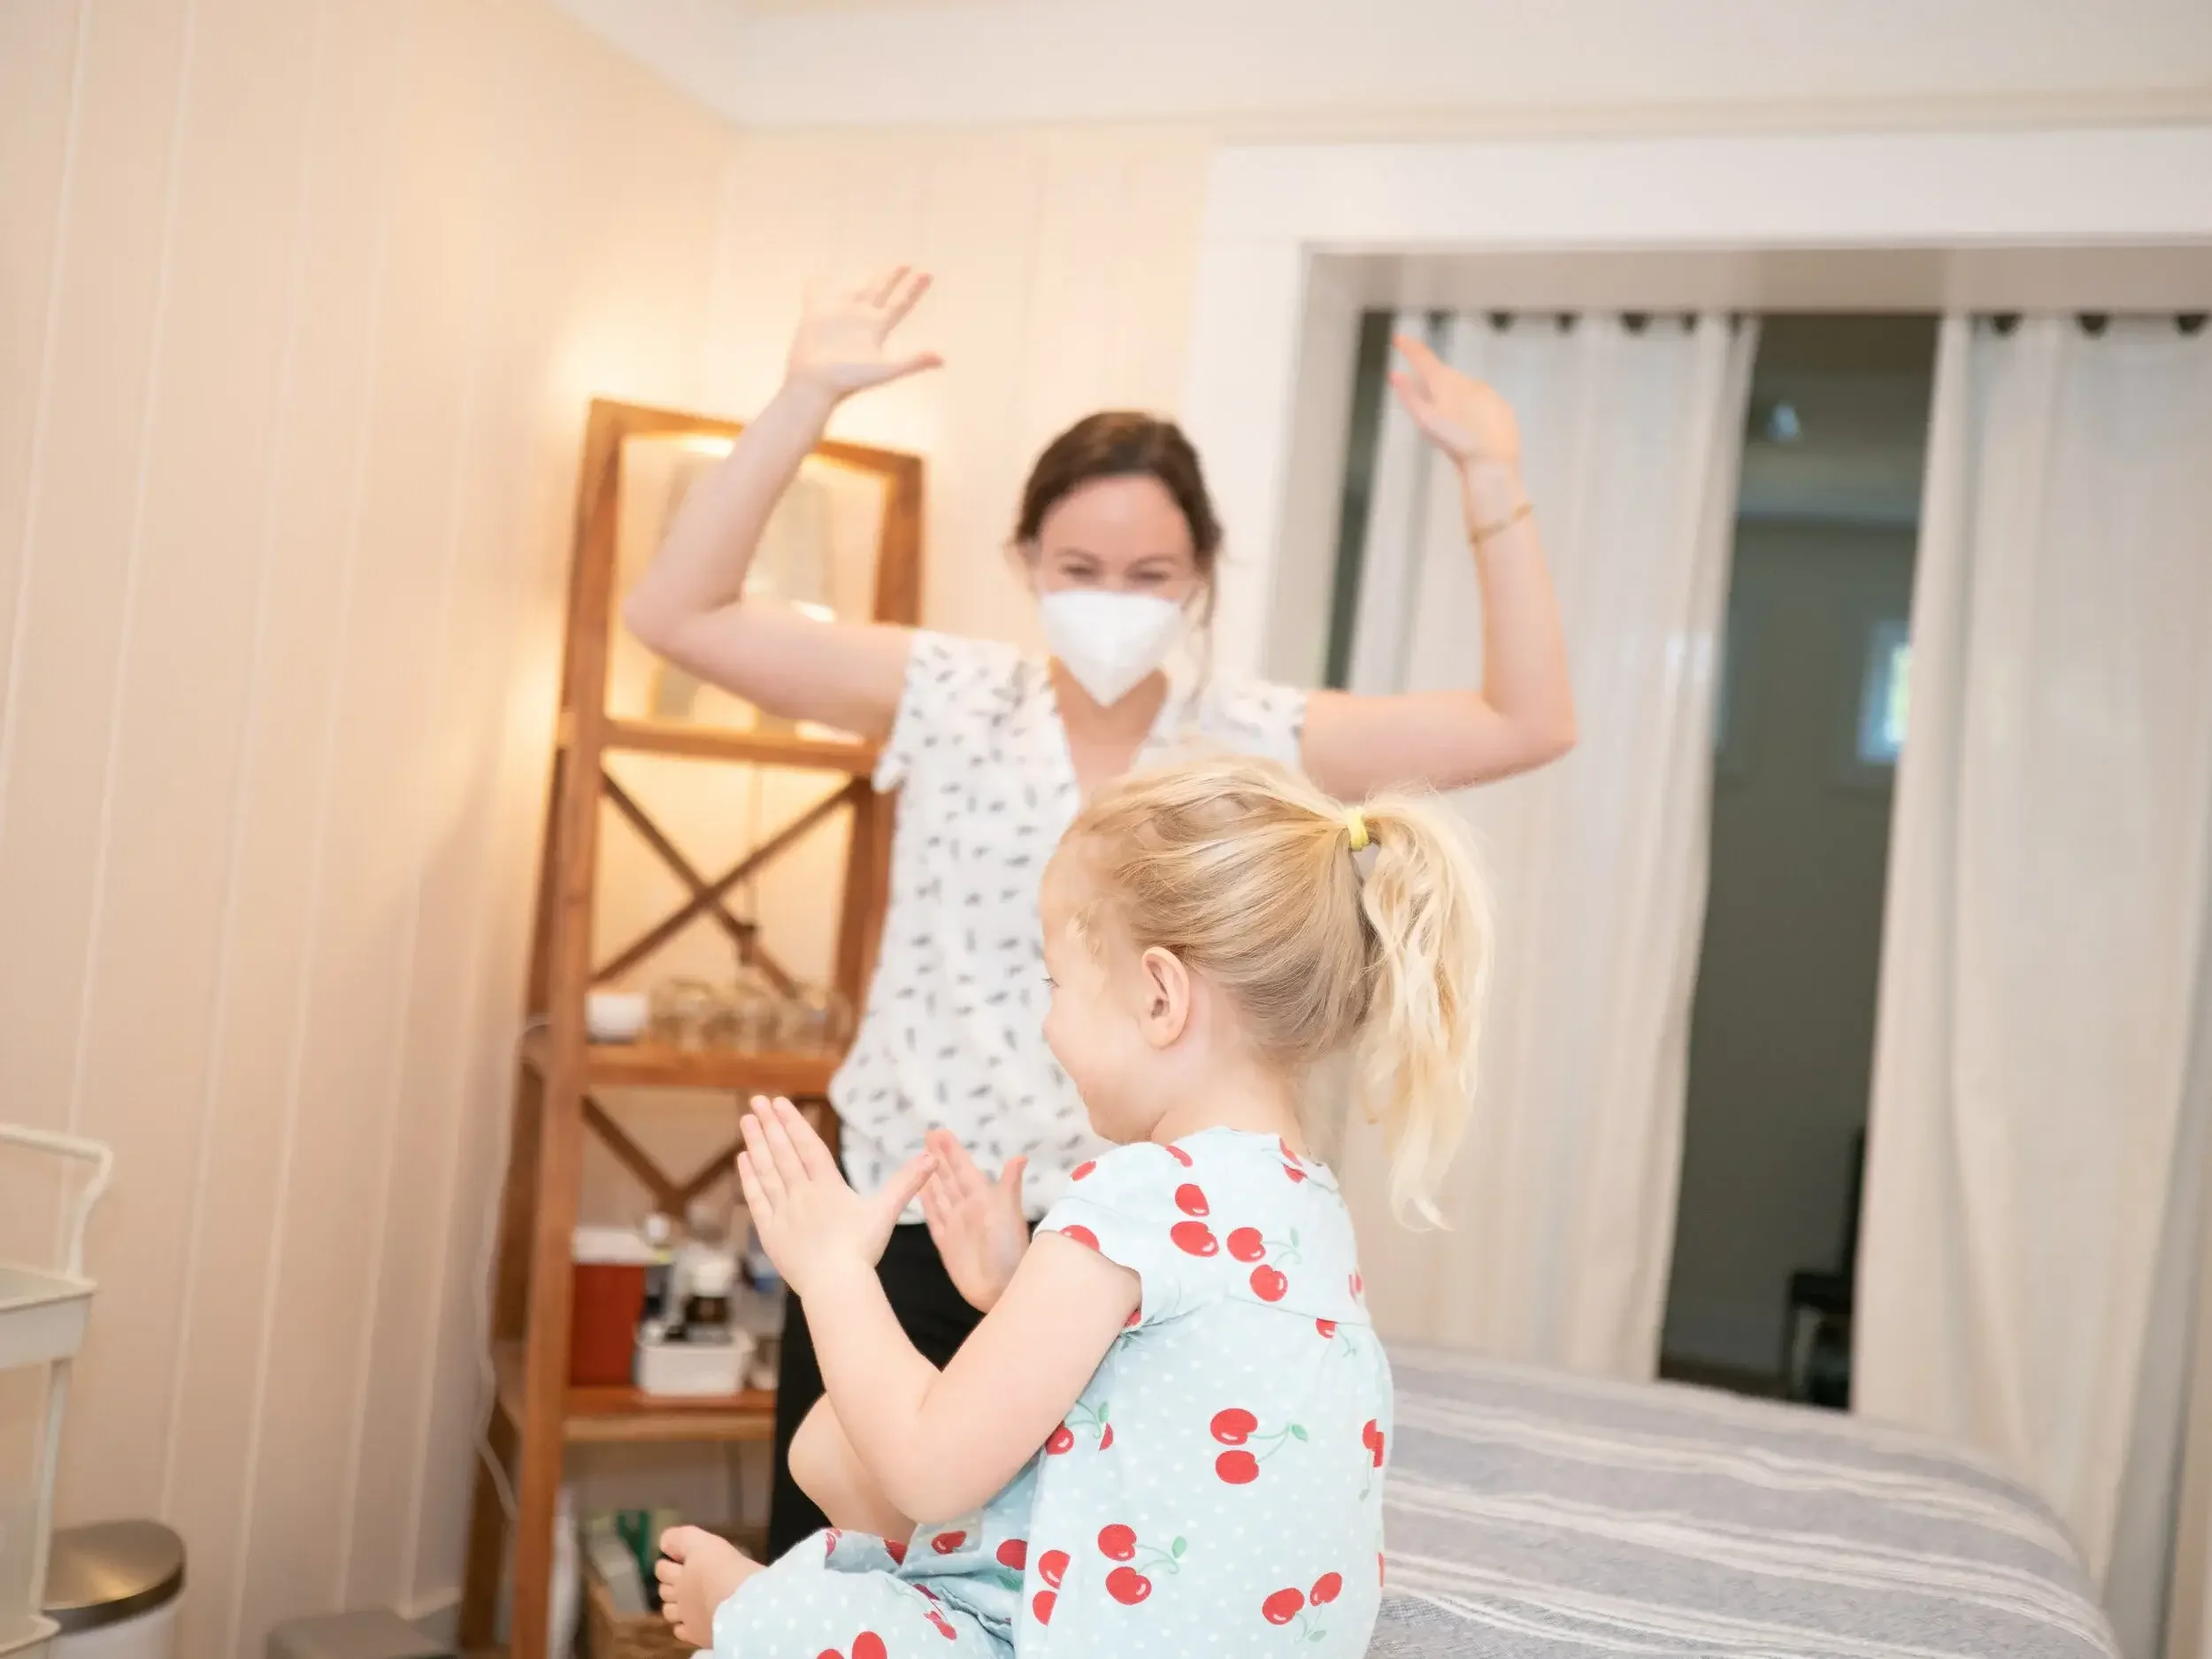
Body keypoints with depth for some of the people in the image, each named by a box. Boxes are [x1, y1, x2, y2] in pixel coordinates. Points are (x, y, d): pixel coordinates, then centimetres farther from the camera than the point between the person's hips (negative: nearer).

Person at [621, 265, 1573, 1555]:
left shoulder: (1255, 742, 2)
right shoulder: (949, 698, 0)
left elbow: (1530, 725, -2)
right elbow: (678, 614, -5)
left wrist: (1492, 477, -7)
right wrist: (809, 398, -13)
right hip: (902, 1231, 0)